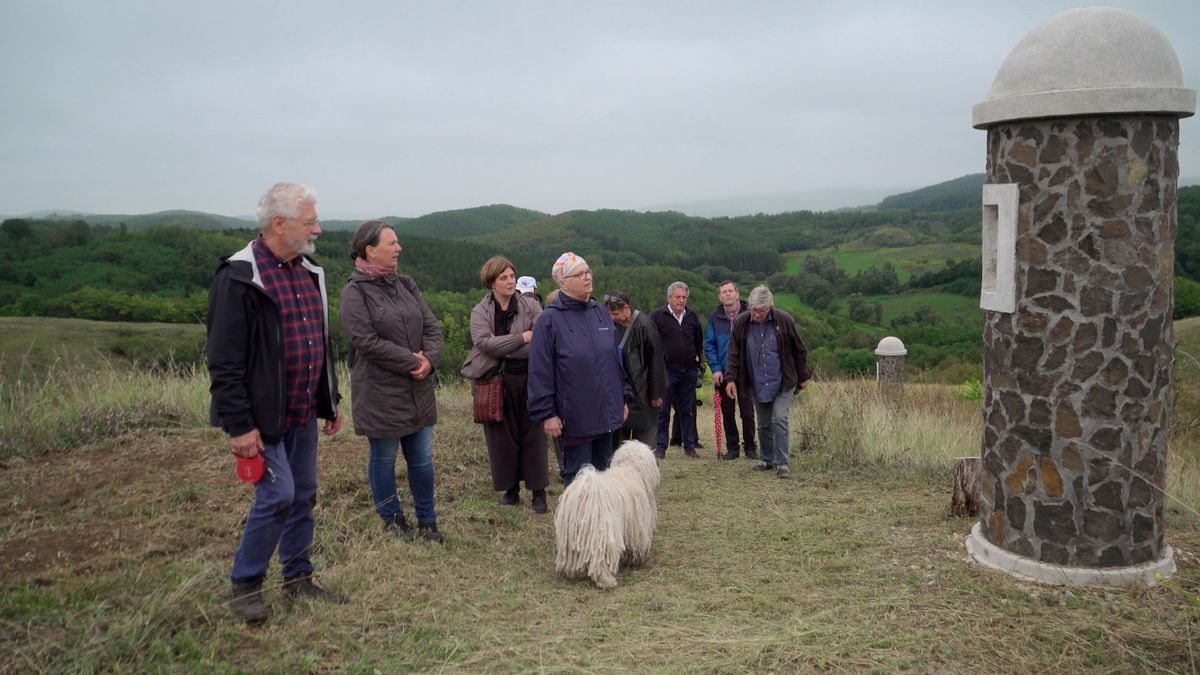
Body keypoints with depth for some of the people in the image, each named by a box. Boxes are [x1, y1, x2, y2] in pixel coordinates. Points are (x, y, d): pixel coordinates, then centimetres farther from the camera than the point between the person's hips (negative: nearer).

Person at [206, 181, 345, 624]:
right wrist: (239, 425, -20)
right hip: (264, 417, -8)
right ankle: (243, 586, 11)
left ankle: (298, 578, 28)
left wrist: (331, 402, 18)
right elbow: (224, 362, -18)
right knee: (277, 496, -9)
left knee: (304, 495, 13)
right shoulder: (239, 277, -16)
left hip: (304, 413, 8)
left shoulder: (309, 272, 10)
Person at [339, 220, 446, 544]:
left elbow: (432, 327, 7)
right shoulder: (355, 292, -10)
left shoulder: (406, 285, 9)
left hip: (418, 390, 6)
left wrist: (429, 358, -13)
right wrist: (411, 362, -16)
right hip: (380, 392, -6)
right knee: (383, 458, 9)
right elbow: (366, 341, -19)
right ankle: (392, 519, 26)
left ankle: (427, 520, 24)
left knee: (422, 458, 11)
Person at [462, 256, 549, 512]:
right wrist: (523, 338, -17)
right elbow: (484, 343, -15)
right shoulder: (480, 312, 2)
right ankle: (510, 488, 22)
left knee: (532, 434, 4)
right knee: (502, 435, 8)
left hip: (528, 378, -1)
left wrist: (502, 346, -15)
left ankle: (538, 491, 13)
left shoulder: (531, 306, 1)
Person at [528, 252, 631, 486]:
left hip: (606, 413, 6)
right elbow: (540, 372, -11)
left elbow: (615, 359, 16)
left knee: (602, 473, 15)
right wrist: (546, 413, -13)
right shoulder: (549, 320, -10)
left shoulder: (600, 312, 9)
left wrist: (624, 397, 15)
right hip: (575, 419, -6)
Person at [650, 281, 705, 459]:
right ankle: (660, 447, 6)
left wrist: (698, 361, 16)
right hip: (666, 370, -4)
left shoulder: (692, 317, 11)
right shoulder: (658, 316, -3)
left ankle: (690, 446, 17)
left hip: (689, 371, 4)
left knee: (688, 411, 10)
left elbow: (699, 341, 23)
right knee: (663, 411, 0)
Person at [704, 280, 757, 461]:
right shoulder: (715, 317, 3)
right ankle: (732, 447, 19)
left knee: (747, 413, 2)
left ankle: (750, 447, 16)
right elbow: (709, 345, 6)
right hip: (723, 374, 2)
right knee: (727, 414, 8)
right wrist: (715, 368, -5)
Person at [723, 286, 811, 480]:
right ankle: (766, 460, 26)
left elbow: (799, 350, 2)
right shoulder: (741, 322, -6)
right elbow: (734, 354, 0)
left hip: (782, 383, -2)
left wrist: (803, 376, 6)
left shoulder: (784, 320, -10)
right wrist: (731, 378, -8)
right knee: (764, 424, 11)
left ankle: (781, 464, -6)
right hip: (756, 384, 3)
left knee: (779, 419, -12)